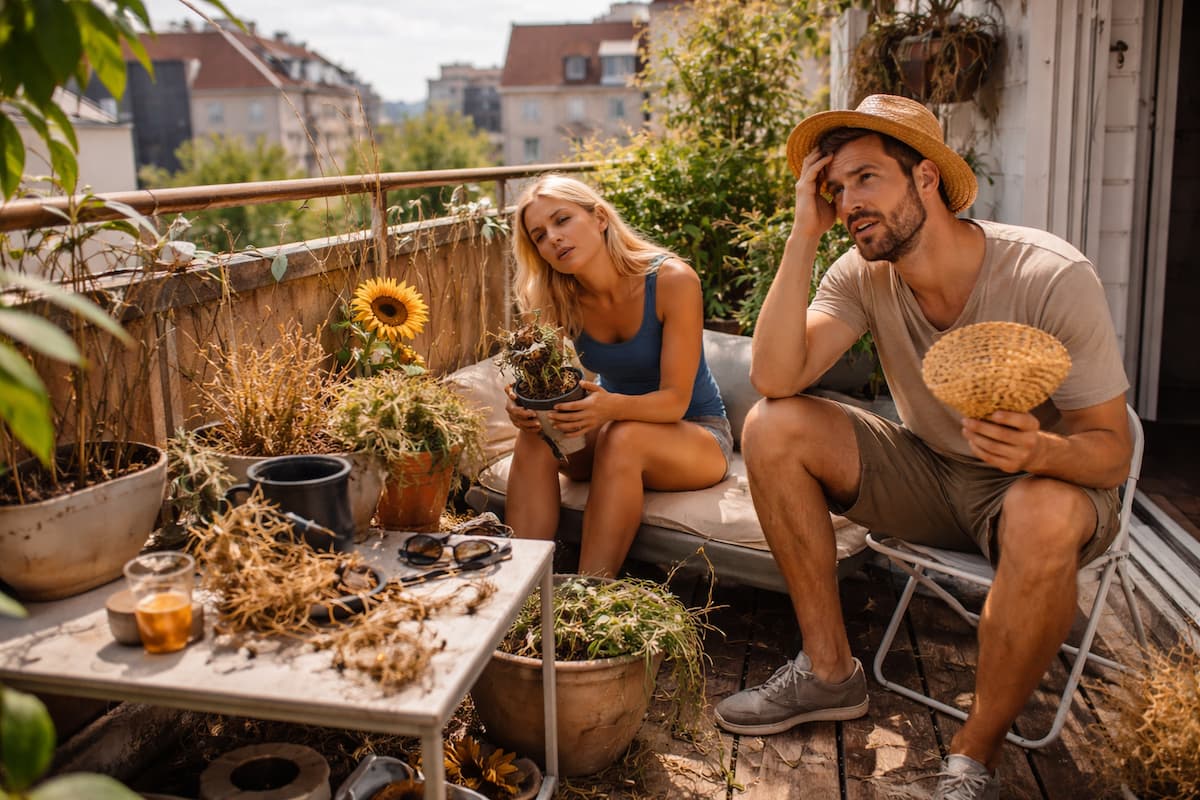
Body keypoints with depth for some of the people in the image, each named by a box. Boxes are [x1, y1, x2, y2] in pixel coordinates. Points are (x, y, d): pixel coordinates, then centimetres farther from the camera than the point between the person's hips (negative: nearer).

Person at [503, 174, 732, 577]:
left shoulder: (672, 280, -22)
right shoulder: (560, 301, -8)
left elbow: (676, 400, -23)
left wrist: (612, 406, -43)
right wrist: (525, 407, -34)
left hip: (698, 436, -4)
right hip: (620, 423, 4)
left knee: (623, 438, -36)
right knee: (535, 438, -25)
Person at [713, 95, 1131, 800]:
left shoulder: (1054, 279, -22)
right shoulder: (865, 275, -10)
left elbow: (1112, 451, -18)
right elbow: (776, 377, -24)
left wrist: (1038, 450, -42)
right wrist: (806, 235, -24)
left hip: (1034, 482, -4)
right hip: (928, 472, 4)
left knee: (1046, 516, -40)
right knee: (773, 428, -16)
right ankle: (830, 673, -4)